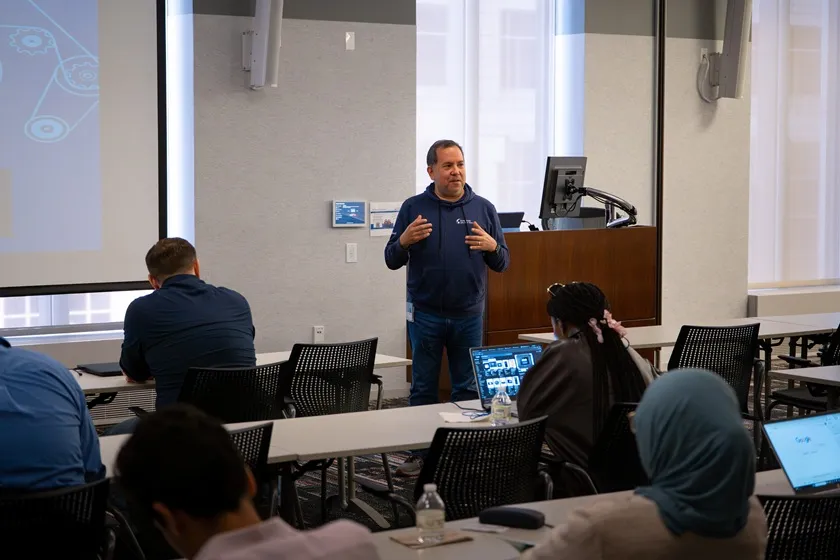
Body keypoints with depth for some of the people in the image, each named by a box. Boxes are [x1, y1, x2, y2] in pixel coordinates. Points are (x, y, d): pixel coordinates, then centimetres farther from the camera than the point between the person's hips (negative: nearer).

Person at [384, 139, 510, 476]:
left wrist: (492, 246, -14)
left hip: (469, 315, 1)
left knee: (468, 389, 7)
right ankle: (421, 453, 13)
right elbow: (392, 260, 4)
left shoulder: (483, 209, 5)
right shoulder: (414, 208, 1)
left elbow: (502, 263, 8)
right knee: (423, 389, 5)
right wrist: (404, 241, -17)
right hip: (426, 314, -1)